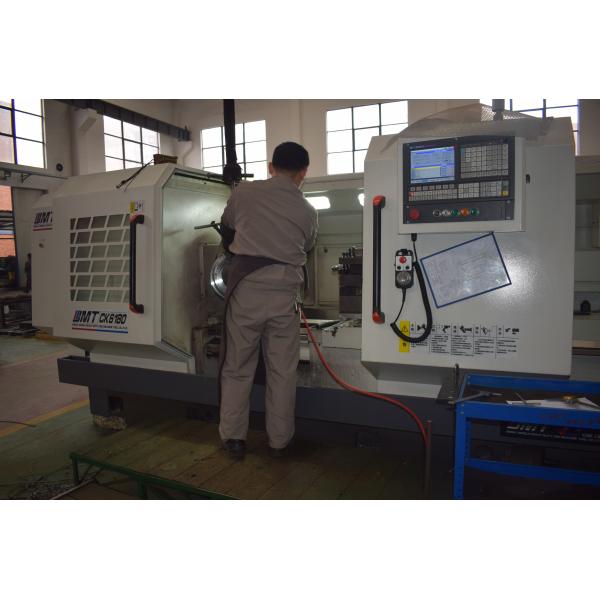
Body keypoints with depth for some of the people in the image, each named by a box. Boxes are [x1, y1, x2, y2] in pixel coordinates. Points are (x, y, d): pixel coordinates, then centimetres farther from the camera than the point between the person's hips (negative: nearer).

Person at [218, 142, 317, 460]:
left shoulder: (243, 192, 5)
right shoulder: (307, 211, 7)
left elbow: (226, 231, 20)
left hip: (245, 289, 0)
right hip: (284, 293, 1)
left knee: (237, 367, 12)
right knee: (282, 371, 11)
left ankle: (233, 438, 21)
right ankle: (279, 441, 22)